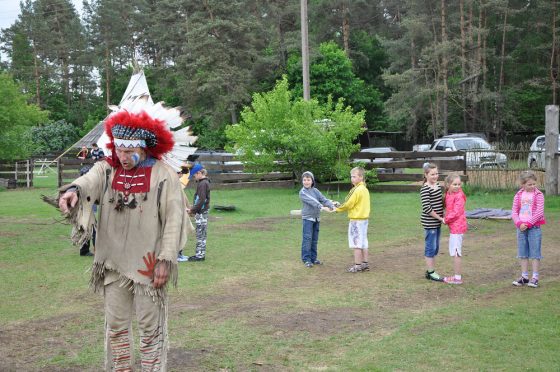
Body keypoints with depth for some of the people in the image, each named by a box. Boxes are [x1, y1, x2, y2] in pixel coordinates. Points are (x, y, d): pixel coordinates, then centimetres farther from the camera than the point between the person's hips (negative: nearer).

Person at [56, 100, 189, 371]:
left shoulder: (164, 175, -7)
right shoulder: (107, 169, 3)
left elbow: (174, 220, -10)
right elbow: (89, 181, -18)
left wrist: (165, 260, -15)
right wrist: (73, 190, -41)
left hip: (148, 265, -4)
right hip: (113, 264, 4)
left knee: (151, 328, 6)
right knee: (116, 326, 14)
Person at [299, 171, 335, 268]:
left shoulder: (315, 191, 9)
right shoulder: (302, 192, -7)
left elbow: (324, 199, -2)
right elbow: (311, 201, -21)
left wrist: (332, 206, -20)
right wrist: (322, 207, -33)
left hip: (316, 218, 6)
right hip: (307, 218, -5)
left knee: (314, 239, 9)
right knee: (307, 238, -9)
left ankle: (313, 258, 16)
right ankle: (306, 259, -6)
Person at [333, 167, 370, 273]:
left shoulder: (357, 190, -17)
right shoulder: (365, 189, 12)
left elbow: (349, 204, -15)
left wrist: (337, 209, 0)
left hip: (356, 220, -9)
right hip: (364, 218, 9)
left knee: (356, 243, -4)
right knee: (363, 242, 13)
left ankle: (357, 265, -1)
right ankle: (365, 263, 17)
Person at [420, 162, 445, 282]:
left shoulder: (438, 185, 9)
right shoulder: (425, 189, -16)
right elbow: (427, 208, -21)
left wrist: (442, 217, 8)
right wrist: (440, 218, -16)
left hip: (437, 222, 8)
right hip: (429, 223, -8)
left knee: (435, 247, 14)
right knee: (430, 247, 0)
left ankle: (431, 270, 24)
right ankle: (430, 272, 9)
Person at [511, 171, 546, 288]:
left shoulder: (538, 195, -5)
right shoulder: (518, 195, 5)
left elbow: (539, 212, -12)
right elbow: (514, 212, 3)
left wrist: (528, 224, -16)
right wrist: (519, 223, -13)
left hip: (534, 227, -4)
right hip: (521, 228, 4)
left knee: (535, 252, 0)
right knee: (522, 252, 9)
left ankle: (535, 277, 6)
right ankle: (524, 276, 18)